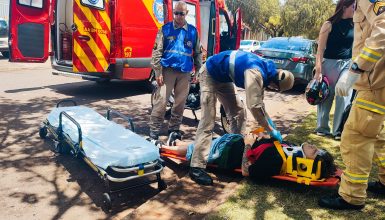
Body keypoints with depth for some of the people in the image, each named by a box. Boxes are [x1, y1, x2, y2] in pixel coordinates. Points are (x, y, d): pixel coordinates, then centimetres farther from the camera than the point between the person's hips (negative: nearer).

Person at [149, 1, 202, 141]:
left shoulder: (193, 31, 9)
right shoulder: (166, 29, 2)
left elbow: (197, 53, 15)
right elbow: (157, 51, -1)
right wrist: (158, 72, -9)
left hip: (185, 72, 3)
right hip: (168, 70, -3)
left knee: (180, 102, 8)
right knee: (161, 101, -8)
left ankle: (174, 129, 22)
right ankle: (154, 131, -1)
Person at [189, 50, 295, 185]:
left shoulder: (266, 70, -1)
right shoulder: (256, 74, -32)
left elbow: (258, 100, 11)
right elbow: (254, 106, -35)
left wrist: (268, 119, 7)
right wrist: (272, 130, -25)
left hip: (223, 77, 10)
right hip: (210, 73, -10)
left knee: (237, 113, 10)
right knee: (208, 121, -16)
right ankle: (197, 167, -15)